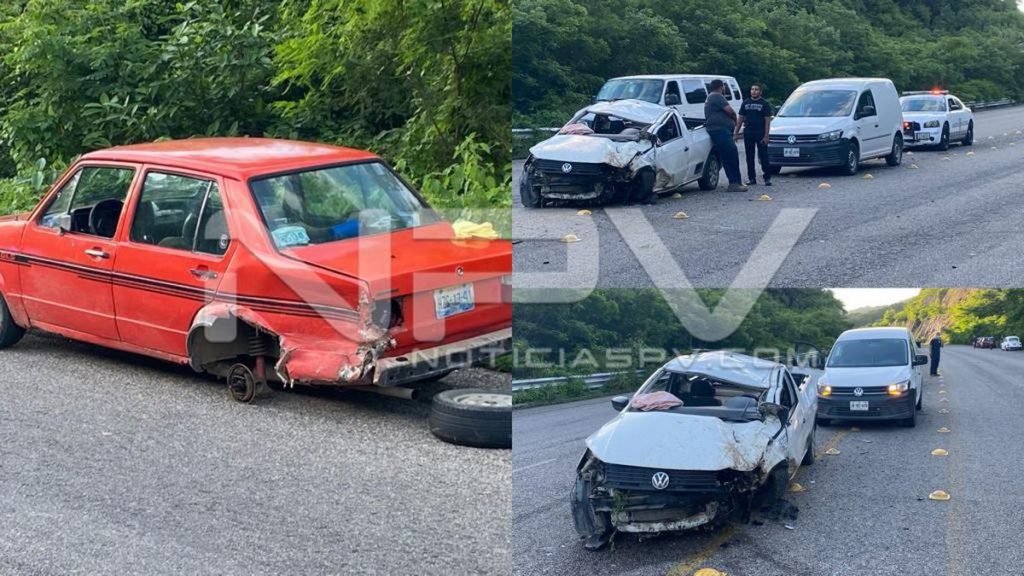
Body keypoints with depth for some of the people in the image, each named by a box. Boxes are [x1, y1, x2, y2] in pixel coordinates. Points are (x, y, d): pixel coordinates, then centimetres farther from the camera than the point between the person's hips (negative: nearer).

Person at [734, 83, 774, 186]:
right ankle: (751, 178, 12)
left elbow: (767, 120, -3)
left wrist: (766, 135, -11)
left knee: (763, 156, -4)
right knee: (749, 157, 6)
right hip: (748, 133, 4)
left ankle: (767, 178, 0)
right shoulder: (745, 103, 12)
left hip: (760, 133, -4)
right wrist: (736, 133, 7)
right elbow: (741, 118, 14)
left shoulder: (764, 103, 1)